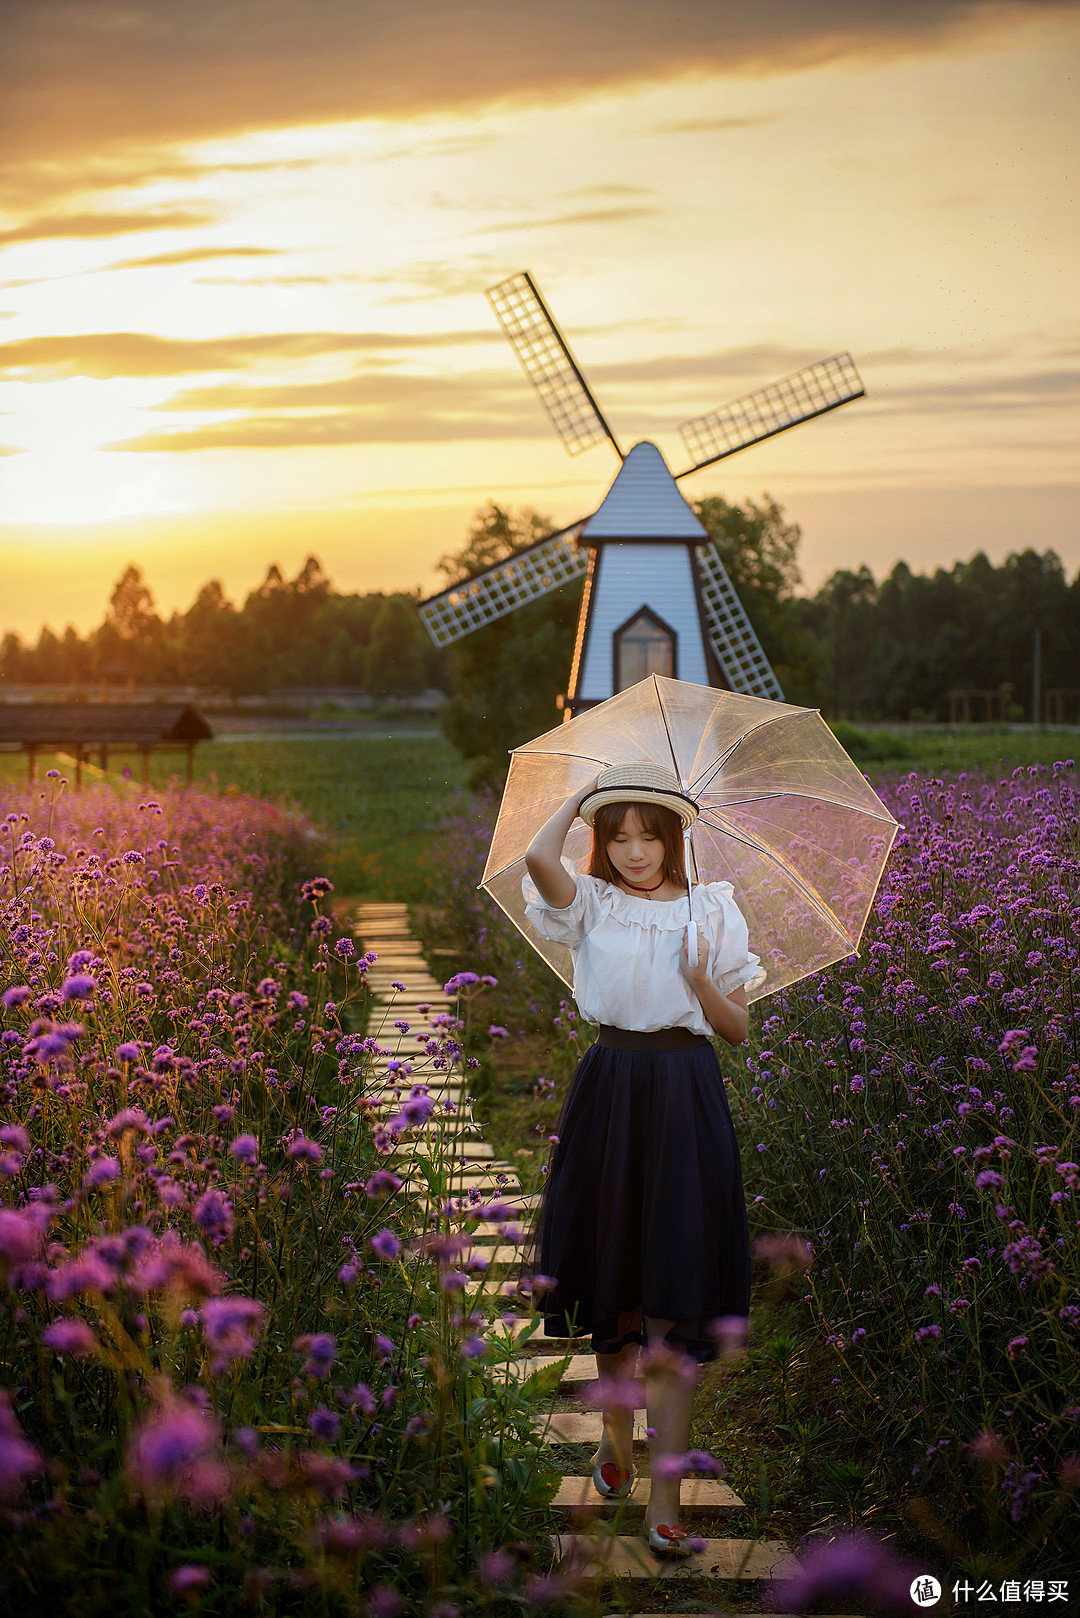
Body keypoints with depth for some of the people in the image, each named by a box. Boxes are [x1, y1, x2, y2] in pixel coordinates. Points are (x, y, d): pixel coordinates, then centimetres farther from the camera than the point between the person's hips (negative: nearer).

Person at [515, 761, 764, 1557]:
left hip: (687, 1097, -1)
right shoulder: (592, 904, 5)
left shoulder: (712, 910, 6)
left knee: (675, 1299, -6)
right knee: (614, 1283, 11)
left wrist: (702, 982, -12)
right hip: (610, 1091, 1)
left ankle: (665, 1499, -8)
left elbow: (738, 1028, 8)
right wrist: (581, 797, -1)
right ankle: (617, 1440, 34)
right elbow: (539, 856, -17)